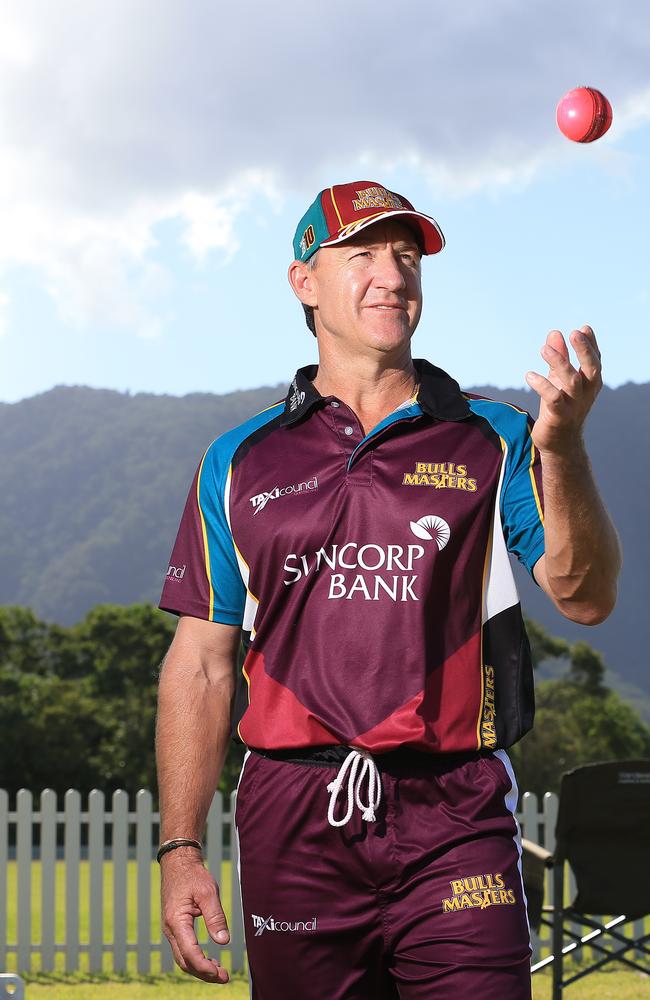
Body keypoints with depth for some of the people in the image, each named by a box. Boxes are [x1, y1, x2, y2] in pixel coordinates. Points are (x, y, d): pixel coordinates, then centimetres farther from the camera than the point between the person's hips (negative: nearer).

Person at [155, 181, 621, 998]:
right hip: (294, 826, 1)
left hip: (454, 824, -1)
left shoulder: (492, 443, 9)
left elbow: (584, 597, -4)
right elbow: (201, 667, 10)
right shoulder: (239, 463, 11)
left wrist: (561, 448, -21)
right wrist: (180, 848, 4)